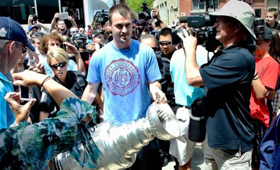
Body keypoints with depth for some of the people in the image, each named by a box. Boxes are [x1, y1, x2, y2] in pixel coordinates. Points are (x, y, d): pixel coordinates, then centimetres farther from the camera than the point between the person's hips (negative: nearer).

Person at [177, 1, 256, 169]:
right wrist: (191, 46, 1)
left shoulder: (239, 57, -26)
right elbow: (202, 78, 10)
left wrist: (190, 48, -9)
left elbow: (193, 78, -27)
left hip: (232, 145, -9)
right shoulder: (223, 53, 7)